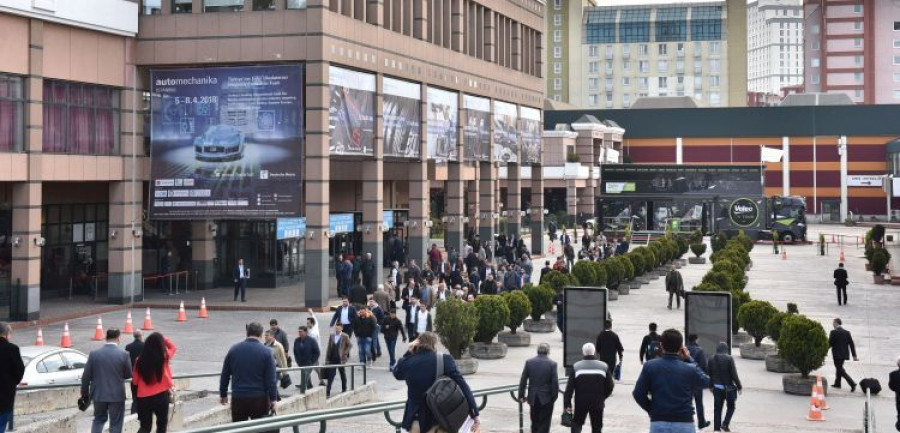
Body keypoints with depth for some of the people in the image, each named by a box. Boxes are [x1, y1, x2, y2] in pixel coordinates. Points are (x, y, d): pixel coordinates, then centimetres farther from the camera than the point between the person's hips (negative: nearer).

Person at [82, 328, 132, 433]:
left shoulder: (94, 354, -7)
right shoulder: (124, 354, -12)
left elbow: (86, 376, -3)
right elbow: (128, 374, -2)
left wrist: (84, 393, 8)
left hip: (98, 394, 2)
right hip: (117, 395, -2)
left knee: (99, 419, 22)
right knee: (116, 423, 8)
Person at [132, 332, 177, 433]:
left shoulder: (140, 360, -6)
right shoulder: (164, 357, -9)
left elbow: (135, 381, 5)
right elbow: (173, 348, 13)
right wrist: (163, 339, 8)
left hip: (143, 397, 2)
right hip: (161, 396, -2)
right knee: (162, 424, 15)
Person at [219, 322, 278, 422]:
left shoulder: (233, 349, 4)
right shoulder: (266, 352, -6)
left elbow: (224, 375, 9)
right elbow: (271, 379, -9)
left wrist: (223, 394, 19)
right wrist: (273, 399, -3)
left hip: (238, 398, 2)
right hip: (259, 399, -2)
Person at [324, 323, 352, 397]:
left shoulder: (345, 337, -5)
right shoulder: (331, 336, 5)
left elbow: (350, 345, 1)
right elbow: (329, 348, 8)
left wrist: (345, 353, -7)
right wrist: (327, 359, 5)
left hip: (341, 359, -2)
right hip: (332, 360, 2)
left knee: (342, 374, 13)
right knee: (330, 375, -2)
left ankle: (344, 389, 28)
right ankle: (328, 392, -3)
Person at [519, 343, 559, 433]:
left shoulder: (529, 362, -2)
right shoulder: (552, 364, -11)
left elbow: (523, 380, -1)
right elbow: (555, 382, -12)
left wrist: (521, 395, 6)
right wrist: (554, 397, -1)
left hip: (533, 398, 3)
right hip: (546, 398, -3)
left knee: (535, 423, 17)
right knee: (544, 423, 4)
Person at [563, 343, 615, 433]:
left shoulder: (576, 367, -6)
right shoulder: (604, 366, -3)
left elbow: (569, 387, -7)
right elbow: (610, 386, 1)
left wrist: (567, 403, -2)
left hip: (581, 402, -1)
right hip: (598, 402, 1)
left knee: (577, 423, 14)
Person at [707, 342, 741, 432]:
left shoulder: (712, 359, -1)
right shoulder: (729, 358, -14)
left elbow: (709, 374, 5)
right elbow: (734, 374, -13)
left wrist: (711, 385, 17)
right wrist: (739, 386, -3)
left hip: (717, 387, 4)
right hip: (728, 387, -4)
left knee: (717, 408, 10)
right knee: (731, 407, 13)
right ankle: (725, 424, 0)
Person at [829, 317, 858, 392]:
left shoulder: (833, 332, -12)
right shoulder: (847, 332, 7)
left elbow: (829, 344, -12)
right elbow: (852, 344, 6)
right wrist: (854, 355, 8)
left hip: (837, 354, -7)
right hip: (844, 354, 7)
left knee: (840, 369, -4)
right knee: (839, 367, 23)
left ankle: (852, 383, -18)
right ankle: (837, 383, 33)